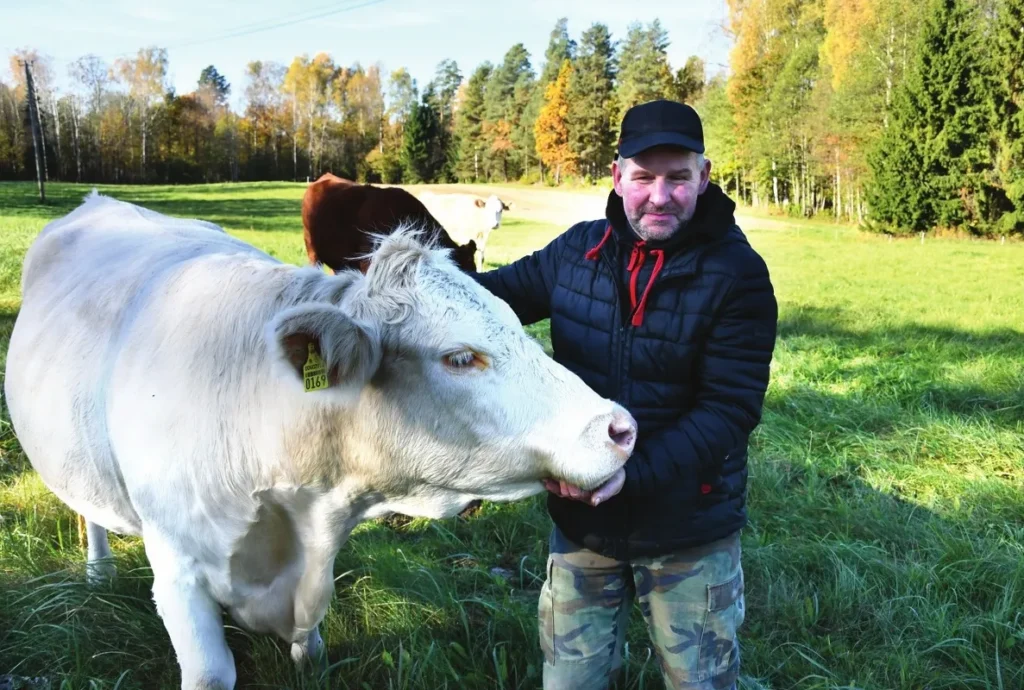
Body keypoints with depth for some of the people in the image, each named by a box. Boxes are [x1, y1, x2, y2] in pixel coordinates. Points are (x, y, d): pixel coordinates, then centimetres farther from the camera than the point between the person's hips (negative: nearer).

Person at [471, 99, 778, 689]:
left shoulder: (737, 274, -16)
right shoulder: (578, 249, -5)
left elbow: (731, 408, -19)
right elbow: (506, 292, 13)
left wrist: (632, 473, -30)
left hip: (690, 530, -3)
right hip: (582, 517, 3)